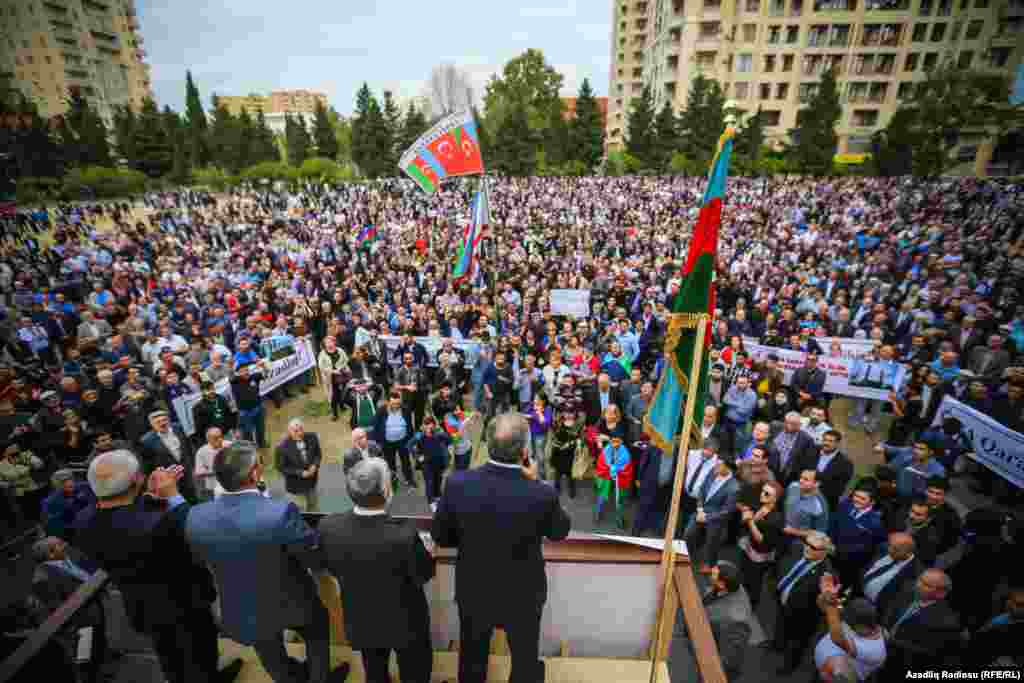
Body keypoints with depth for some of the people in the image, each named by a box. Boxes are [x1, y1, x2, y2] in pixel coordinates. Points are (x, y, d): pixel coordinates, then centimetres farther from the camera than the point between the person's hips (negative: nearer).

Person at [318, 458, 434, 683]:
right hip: (405, 622, -3)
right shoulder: (404, 534, -39)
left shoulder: (328, 527, -27)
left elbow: (332, 569, -6)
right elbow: (425, 574, -19)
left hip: (360, 621, 4)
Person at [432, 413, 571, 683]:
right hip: (523, 596, -2)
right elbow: (560, 531, -9)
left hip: (472, 591, 2)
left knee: (472, 661, 30)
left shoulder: (457, 483, -25)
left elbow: (440, 536, -9)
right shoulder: (542, 494, -31)